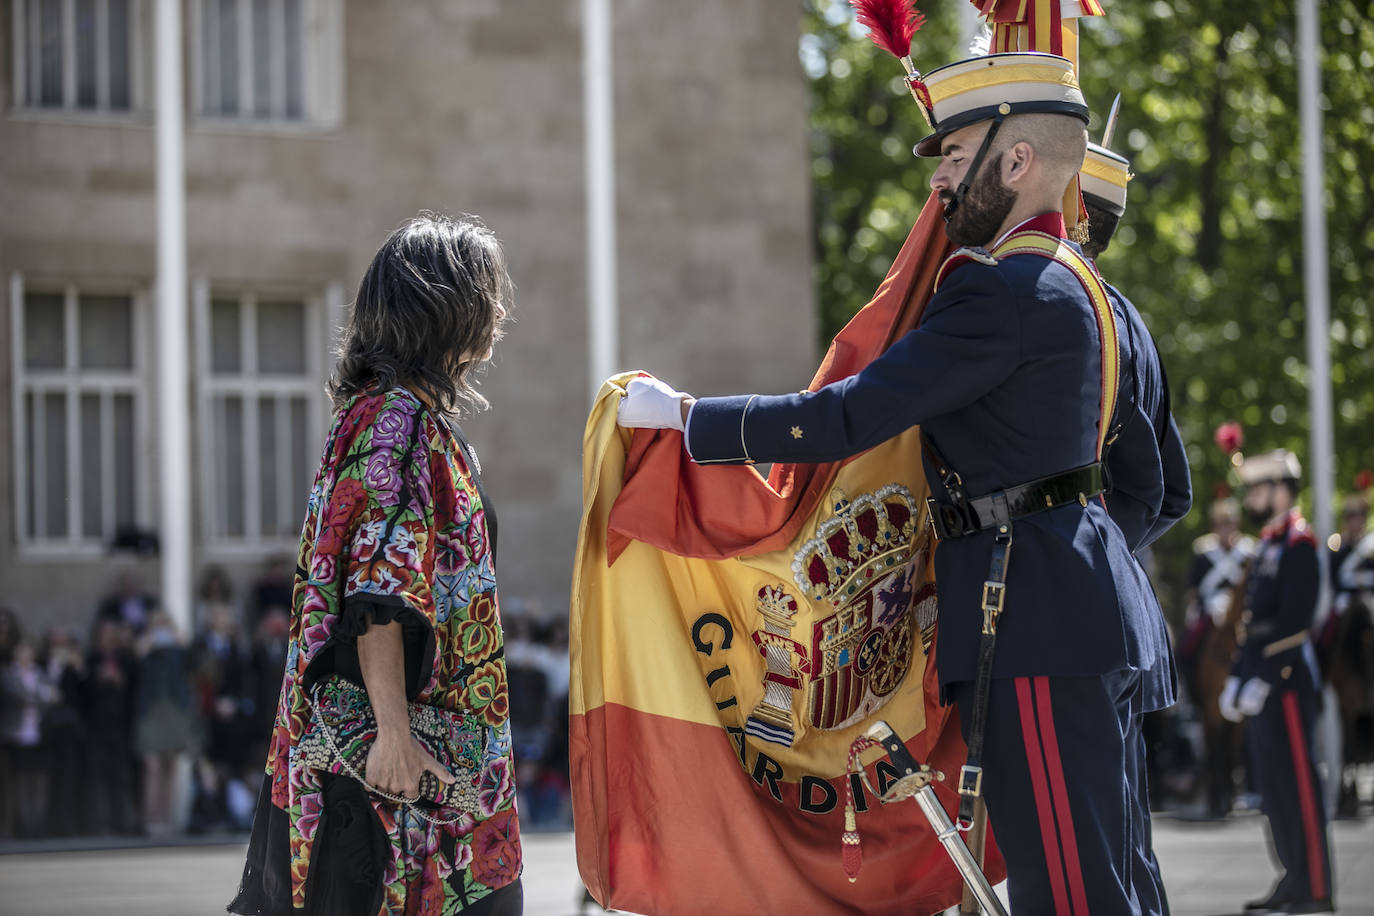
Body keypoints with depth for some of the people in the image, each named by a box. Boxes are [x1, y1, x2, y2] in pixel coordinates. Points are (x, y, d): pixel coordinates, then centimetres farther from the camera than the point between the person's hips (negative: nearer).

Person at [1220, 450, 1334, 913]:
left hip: (1286, 681, -10)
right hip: (1262, 682, 10)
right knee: (1274, 782, 11)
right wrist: (1237, 678, 16)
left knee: (1297, 780, -8)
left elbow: (1293, 620, -19)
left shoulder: (1298, 544, -12)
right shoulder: (1268, 544, 18)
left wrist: (1263, 680, -21)